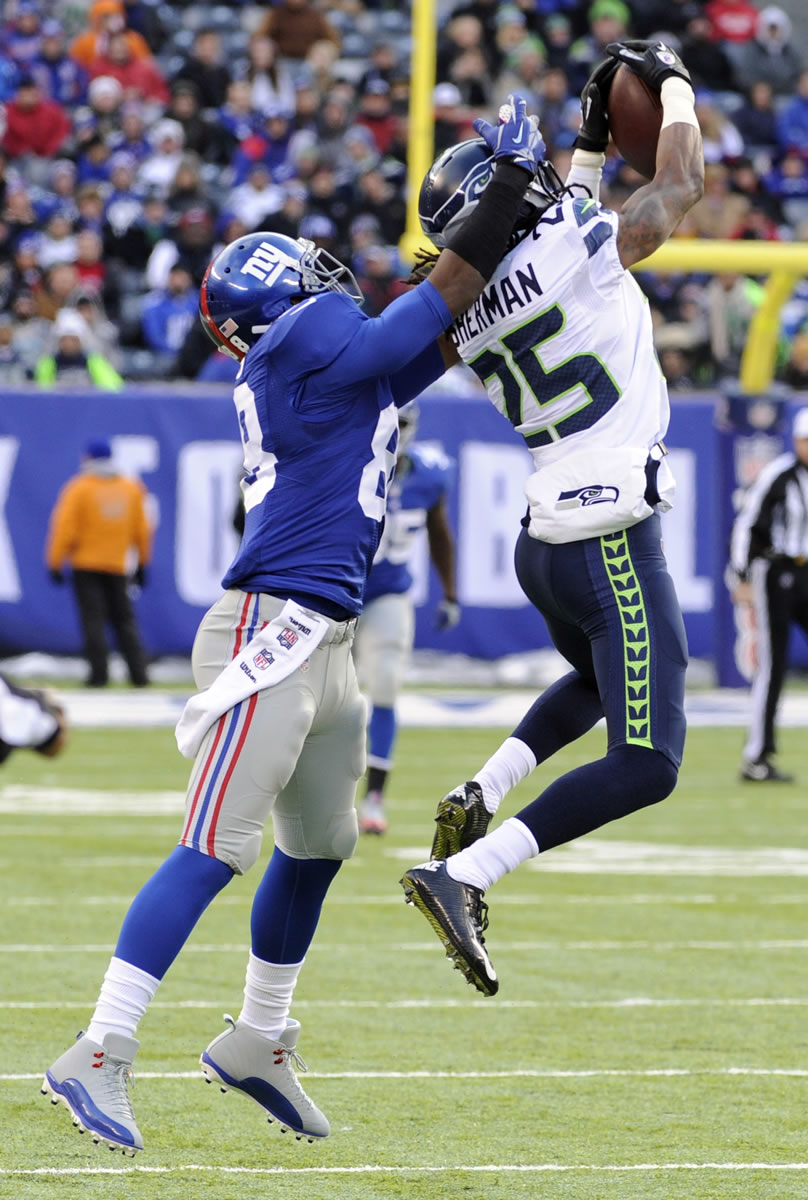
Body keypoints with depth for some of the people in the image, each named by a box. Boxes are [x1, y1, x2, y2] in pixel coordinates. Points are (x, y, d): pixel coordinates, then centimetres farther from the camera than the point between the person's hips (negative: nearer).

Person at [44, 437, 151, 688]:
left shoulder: (79, 488, -8)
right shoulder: (132, 488, 6)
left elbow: (64, 527, -10)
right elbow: (141, 529, 11)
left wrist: (55, 563, -5)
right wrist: (142, 564, 20)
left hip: (86, 565, -4)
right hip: (118, 566, 4)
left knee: (93, 620, -3)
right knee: (124, 619, 9)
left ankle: (99, 673, -8)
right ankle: (138, 673, 3)